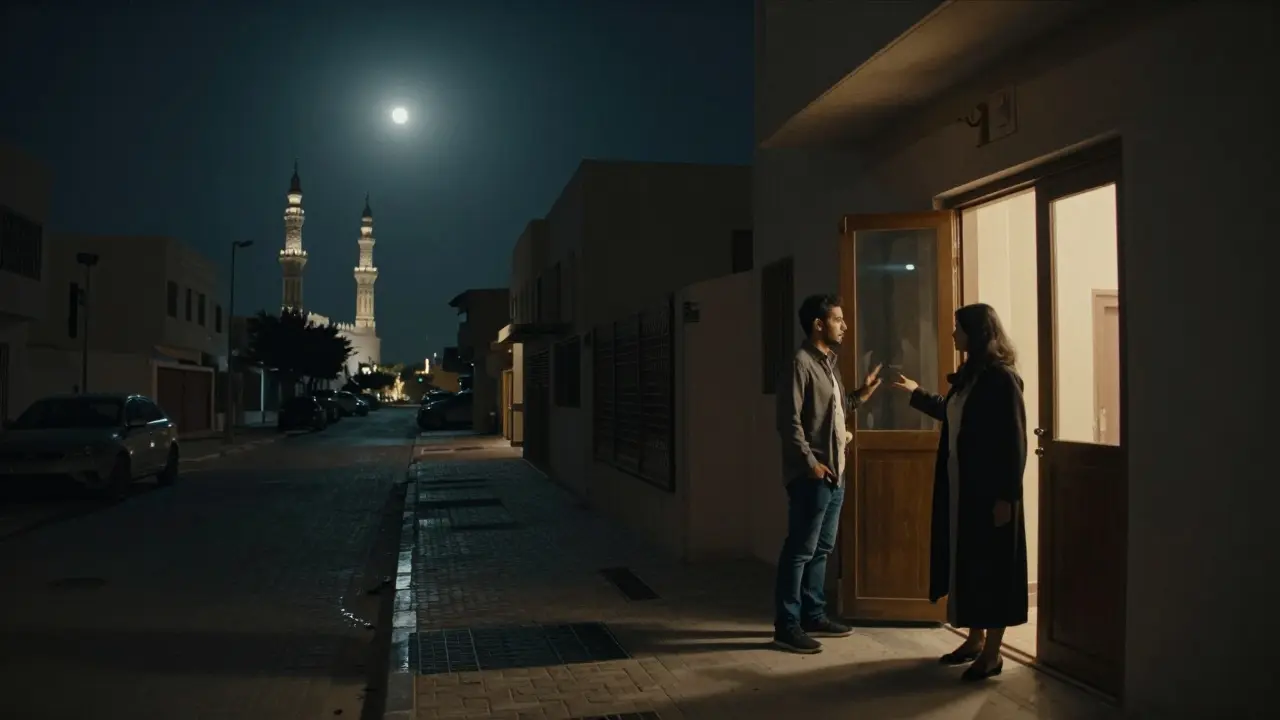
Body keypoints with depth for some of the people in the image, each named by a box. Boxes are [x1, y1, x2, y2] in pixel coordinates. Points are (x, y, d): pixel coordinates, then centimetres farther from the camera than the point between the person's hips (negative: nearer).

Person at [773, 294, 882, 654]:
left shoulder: (829, 363, 16)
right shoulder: (800, 364, -13)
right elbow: (789, 422, -18)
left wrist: (862, 393, 15)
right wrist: (810, 462, -19)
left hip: (835, 472, 10)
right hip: (811, 474, -10)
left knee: (821, 548, 16)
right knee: (800, 550, -5)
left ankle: (813, 615, 26)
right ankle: (787, 626, 2)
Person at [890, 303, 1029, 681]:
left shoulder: (1002, 378, -16)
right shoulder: (969, 374, 10)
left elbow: (1014, 440, -18)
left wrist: (1006, 496, -20)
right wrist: (916, 393, 39)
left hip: (989, 490, -9)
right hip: (960, 487, 9)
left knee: (990, 566, 0)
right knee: (967, 562, 14)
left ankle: (992, 653, 11)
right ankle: (975, 640, 27)